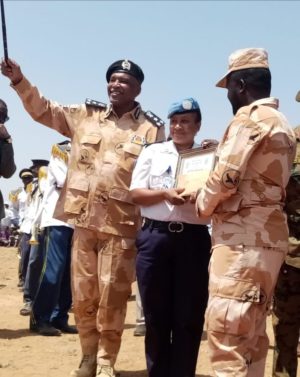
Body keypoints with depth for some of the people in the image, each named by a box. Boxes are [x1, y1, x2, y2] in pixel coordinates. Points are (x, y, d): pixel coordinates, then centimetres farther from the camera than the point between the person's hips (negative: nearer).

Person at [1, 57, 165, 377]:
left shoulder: (152, 128, 1)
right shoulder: (85, 115, 11)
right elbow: (43, 110, 15)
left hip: (120, 225, -3)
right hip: (84, 221, 3)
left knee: (111, 296, 2)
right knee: (82, 295, 11)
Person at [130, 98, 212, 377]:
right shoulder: (152, 152, 11)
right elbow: (136, 194, 4)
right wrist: (165, 193, -13)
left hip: (193, 239, 0)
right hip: (155, 236, 1)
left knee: (189, 316, 2)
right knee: (155, 314, 7)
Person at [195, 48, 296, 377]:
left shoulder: (250, 118, -9)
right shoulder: (281, 123, 20)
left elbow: (226, 178, -16)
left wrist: (202, 204, 1)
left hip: (242, 237, -10)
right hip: (266, 235, 10)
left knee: (225, 329, -10)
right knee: (250, 333, 13)